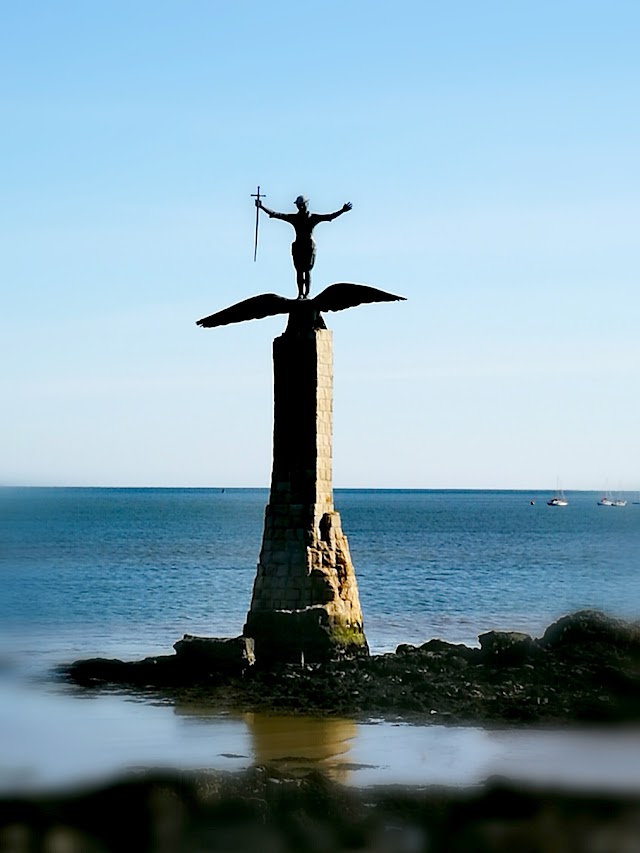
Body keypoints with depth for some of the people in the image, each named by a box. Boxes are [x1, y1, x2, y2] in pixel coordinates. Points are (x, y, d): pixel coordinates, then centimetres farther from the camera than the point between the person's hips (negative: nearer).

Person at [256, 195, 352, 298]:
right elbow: (276, 215, 3)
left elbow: (329, 217, -8)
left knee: (307, 270, -6)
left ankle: (307, 293, -4)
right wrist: (262, 207, -3)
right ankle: (300, 293, 3)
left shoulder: (313, 217, 3)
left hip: (309, 247, -2)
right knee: (299, 270, 0)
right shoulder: (294, 218, 7)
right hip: (298, 246, 2)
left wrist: (342, 211, -21)